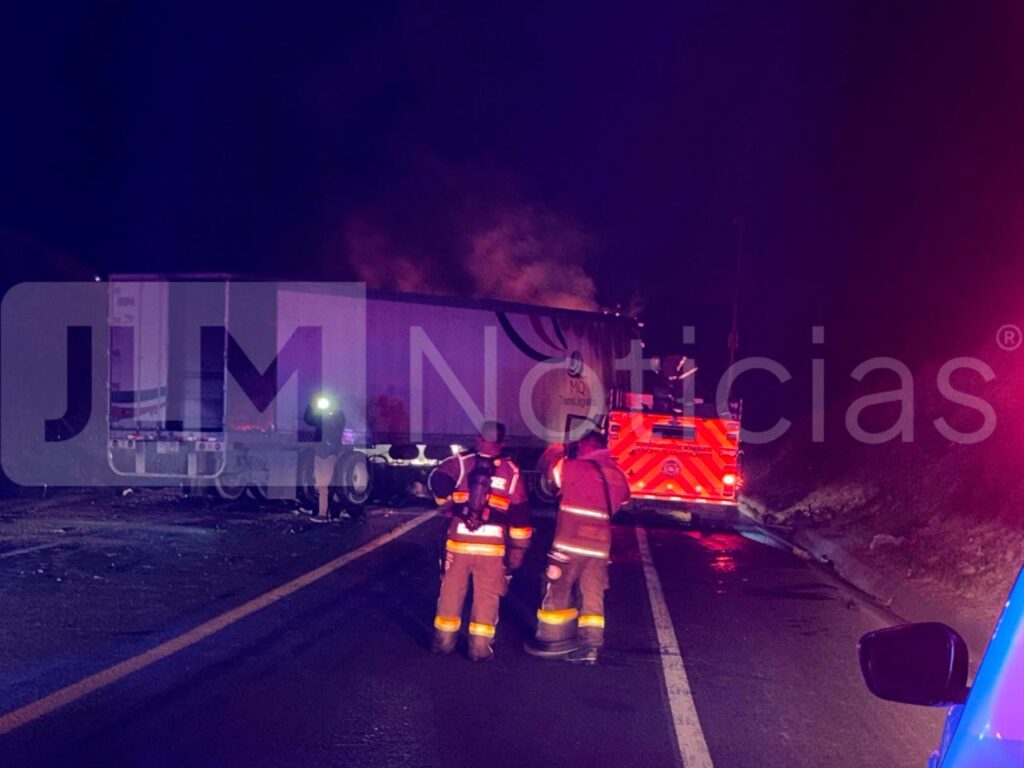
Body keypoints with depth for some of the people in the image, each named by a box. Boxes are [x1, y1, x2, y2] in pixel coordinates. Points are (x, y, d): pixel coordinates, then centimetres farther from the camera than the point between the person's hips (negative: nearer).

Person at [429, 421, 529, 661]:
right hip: (492, 545, 0)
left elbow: (438, 480, -13)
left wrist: (451, 506, 3)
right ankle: (480, 647, 6)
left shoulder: (461, 462, 2)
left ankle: (444, 641, 20)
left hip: (458, 542, 0)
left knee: (451, 591, 13)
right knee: (487, 596, 8)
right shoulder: (512, 472, 5)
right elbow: (519, 514, 5)